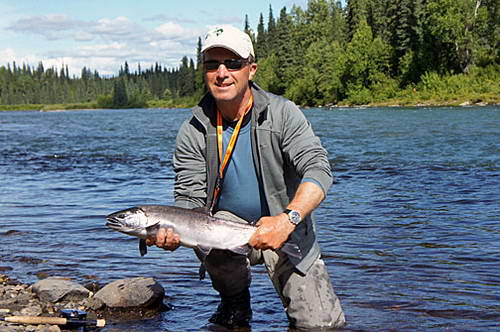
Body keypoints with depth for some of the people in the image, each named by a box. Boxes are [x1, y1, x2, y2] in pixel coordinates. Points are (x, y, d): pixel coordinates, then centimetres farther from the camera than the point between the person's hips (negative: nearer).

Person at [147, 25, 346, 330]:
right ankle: (236, 302, -2)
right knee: (209, 242, -34)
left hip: (288, 228, -1)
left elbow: (319, 169, -22)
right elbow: (190, 200, -8)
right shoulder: (193, 133, -5)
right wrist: (173, 232, -31)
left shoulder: (282, 114, -11)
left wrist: (288, 219, -39)